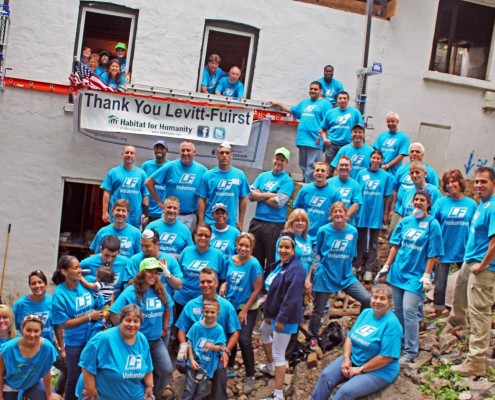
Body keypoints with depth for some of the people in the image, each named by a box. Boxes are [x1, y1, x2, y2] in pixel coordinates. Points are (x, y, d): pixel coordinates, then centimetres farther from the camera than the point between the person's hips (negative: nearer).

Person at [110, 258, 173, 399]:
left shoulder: (160, 291, 3)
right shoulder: (131, 291, -15)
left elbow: (167, 309, 21)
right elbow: (114, 313, -19)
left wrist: (165, 328, 15)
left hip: (156, 340, 6)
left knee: (166, 370, 3)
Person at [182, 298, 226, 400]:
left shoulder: (219, 329, -12)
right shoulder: (196, 326, -11)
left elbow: (222, 347, -11)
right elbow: (189, 344, -4)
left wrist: (212, 347, -31)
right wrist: (191, 359, -10)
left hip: (208, 365, 1)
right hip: (194, 362, 0)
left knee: (201, 390, 16)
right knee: (189, 388, 7)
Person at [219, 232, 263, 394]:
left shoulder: (254, 264, -20)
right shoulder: (230, 261, -3)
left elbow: (257, 290, -16)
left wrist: (245, 310, -14)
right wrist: (223, 285, -10)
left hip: (248, 308, -5)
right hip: (230, 305, 5)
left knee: (244, 340, -10)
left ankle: (250, 377, 5)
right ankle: (229, 367, 38)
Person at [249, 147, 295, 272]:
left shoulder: (287, 181, -2)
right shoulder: (262, 176, 13)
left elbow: (278, 203, -14)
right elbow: (251, 195, 2)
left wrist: (260, 196, -3)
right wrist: (269, 194, -9)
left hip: (275, 224, -5)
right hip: (257, 221, 5)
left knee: (272, 261, 1)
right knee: (254, 258, 10)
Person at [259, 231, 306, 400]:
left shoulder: (296, 269, -22)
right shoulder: (278, 265, 8)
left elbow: (292, 296, -28)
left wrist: (282, 318, -28)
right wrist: (267, 312, 10)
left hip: (285, 318, -11)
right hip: (274, 314, 11)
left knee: (278, 354, -9)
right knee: (264, 332, 34)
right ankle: (271, 365, 54)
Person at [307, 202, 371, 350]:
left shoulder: (353, 231, -4)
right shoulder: (323, 231, -10)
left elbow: (351, 255, 8)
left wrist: (347, 270, 10)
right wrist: (309, 278, 0)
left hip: (346, 276, 2)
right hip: (325, 276, -2)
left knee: (367, 300, -13)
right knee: (318, 310, 10)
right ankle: (313, 338, 35)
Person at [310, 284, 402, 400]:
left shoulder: (392, 323, -20)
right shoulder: (366, 313, 4)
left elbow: (386, 357, -23)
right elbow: (350, 337, 8)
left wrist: (360, 369, -17)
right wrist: (346, 359, -9)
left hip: (379, 371, -7)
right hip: (353, 359, 7)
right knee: (326, 375, -11)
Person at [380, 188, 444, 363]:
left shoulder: (432, 224, -7)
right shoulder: (405, 221, 6)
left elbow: (432, 254, -9)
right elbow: (395, 246, 10)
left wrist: (427, 276, -13)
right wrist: (386, 266, 7)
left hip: (416, 275, -5)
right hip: (398, 271, 5)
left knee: (409, 311, -9)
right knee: (397, 310, 14)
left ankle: (411, 351, 2)